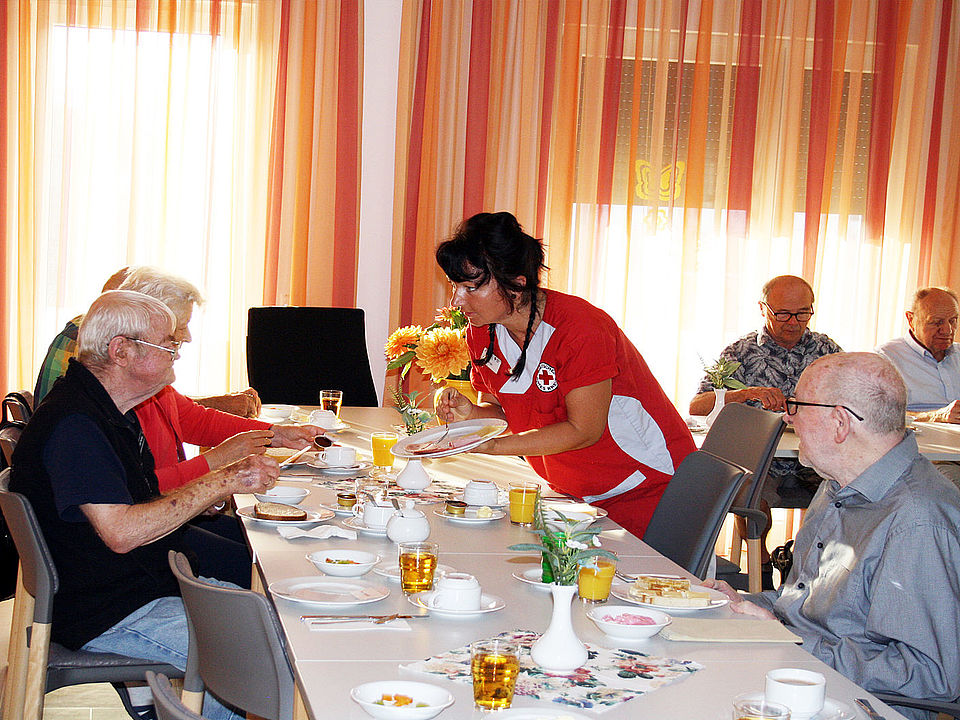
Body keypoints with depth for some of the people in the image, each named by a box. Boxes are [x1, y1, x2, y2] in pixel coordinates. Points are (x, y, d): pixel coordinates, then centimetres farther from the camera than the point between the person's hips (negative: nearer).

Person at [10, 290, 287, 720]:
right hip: (105, 616, -10)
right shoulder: (72, 425, -20)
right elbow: (122, 532, -26)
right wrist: (223, 483, -20)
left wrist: (231, 478, 1)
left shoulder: (112, 414, 13)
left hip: (154, 584, 10)